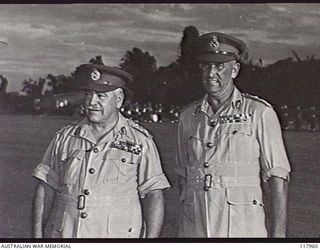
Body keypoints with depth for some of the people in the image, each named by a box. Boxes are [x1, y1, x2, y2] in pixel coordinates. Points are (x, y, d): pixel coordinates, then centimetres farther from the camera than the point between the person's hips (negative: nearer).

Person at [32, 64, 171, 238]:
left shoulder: (140, 141, -2)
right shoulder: (65, 138, 6)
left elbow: (153, 194, -3)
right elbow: (46, 188, 8)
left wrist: (151, 237, -12)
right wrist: (38, 234, 3)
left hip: (117, 235, -2)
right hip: (62, 233, 3)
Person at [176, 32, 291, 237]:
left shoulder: (259, 113, -2)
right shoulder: (188, 117, 9)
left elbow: (278, 178, -4)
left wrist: (278, 234, -9)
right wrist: (183, 229, 13)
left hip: (242, 229, -3)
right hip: (193, 229, 3)